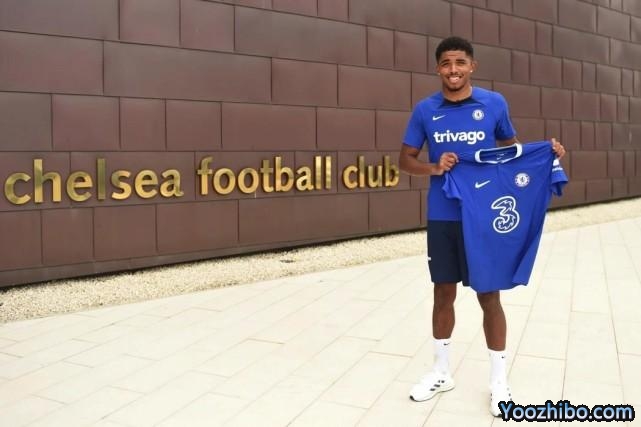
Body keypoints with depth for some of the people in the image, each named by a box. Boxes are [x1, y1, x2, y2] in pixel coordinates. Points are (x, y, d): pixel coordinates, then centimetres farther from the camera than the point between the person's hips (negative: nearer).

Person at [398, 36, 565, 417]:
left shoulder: (494, 103, -1)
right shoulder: (425, 110, 0)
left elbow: (512, 147, 12)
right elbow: (405, 159, 5)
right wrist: (433, 168, -14)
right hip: (442, 218, 1)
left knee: (489, 296, 6)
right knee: (444, 293, 11)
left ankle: (499, 381, 22)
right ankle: (441, 371, 29)